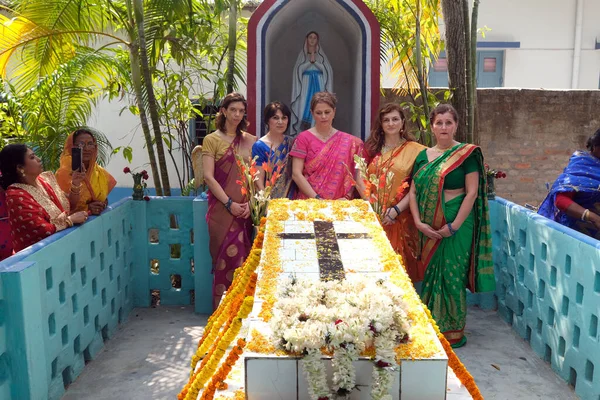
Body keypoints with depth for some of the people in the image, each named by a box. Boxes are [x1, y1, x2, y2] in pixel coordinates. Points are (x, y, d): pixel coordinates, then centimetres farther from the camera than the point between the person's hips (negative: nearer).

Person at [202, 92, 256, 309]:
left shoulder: (249, 140, 12)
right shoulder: (212, 140, 1)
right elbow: (208, 177, -6)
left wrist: (249, 202, -5)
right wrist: (229, 204, -12)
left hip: (245, 209, 3)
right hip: (222, 209, -3)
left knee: (242, 258, 3)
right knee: (227, 257, -5)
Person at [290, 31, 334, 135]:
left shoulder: (321, 54, 12)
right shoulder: (302, 54, 11)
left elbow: (326, 69, 0)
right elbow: (299, 69, 2)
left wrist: (315, 61, -9)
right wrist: (310, 61, -8)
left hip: (318, 84, 0)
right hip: (306, 84, 0)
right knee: (305, 107, -12)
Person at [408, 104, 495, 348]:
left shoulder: (467, 154, -5)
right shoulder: (423, 156, 9)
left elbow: (472, 192, -10)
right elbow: (413, 191, 7)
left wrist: (454, 225, -16)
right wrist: (418, 222, -7)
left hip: (456, 225, -5)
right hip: (429, 228, 5)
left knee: (452, 276, 1)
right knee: (431, 274, 13)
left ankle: (453, 332, 16)